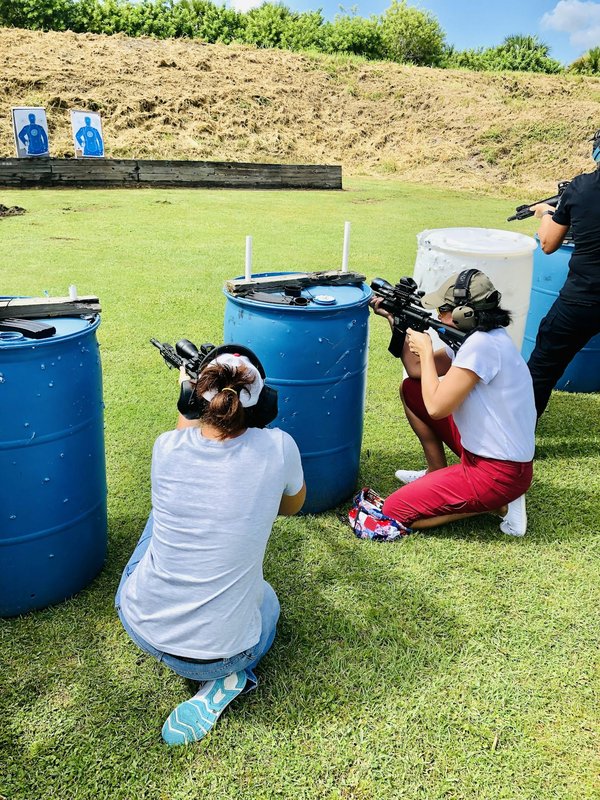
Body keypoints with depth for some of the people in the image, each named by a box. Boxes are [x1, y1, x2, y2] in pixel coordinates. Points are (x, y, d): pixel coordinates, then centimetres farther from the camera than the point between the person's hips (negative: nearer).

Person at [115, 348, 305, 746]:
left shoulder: (167, 448, -10)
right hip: (220, 650, -1)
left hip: (140, 624, 2)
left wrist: (188, 397, 29)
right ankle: (223, 678, 7)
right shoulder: (278, 448, -16)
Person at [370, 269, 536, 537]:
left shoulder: (482, 345, -26)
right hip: (480, 450, 10)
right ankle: (437, 474, 21)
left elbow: (435, 408, -26)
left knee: (394, 512, -8)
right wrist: (396, 320, 6)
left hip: (499, 472, -10)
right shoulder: (472, 337, 4)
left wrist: (426, 350, -13)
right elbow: (416, 370, 11)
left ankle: (497, 504, -2)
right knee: (411, 389, 13)